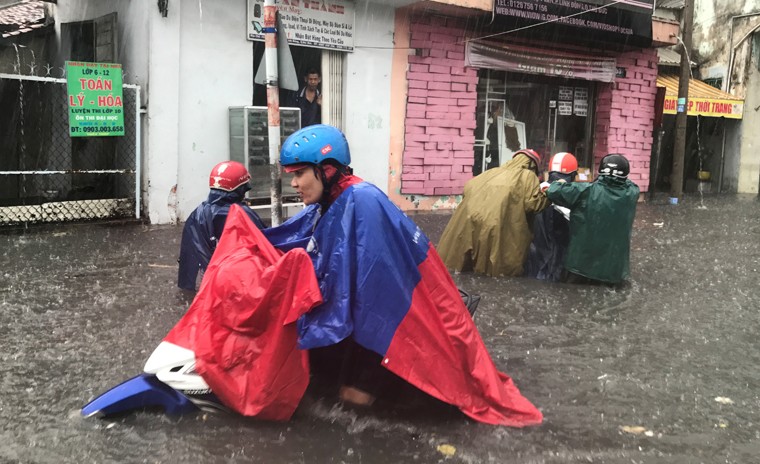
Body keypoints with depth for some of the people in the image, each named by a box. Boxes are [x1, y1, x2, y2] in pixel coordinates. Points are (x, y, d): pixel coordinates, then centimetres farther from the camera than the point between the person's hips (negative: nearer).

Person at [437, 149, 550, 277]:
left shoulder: (494, 172, 26)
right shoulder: (528, 176, 12)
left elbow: (468, 187, 25)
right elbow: (532, 204, 0)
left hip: (471, 217, 5)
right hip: (497, 225, -5)